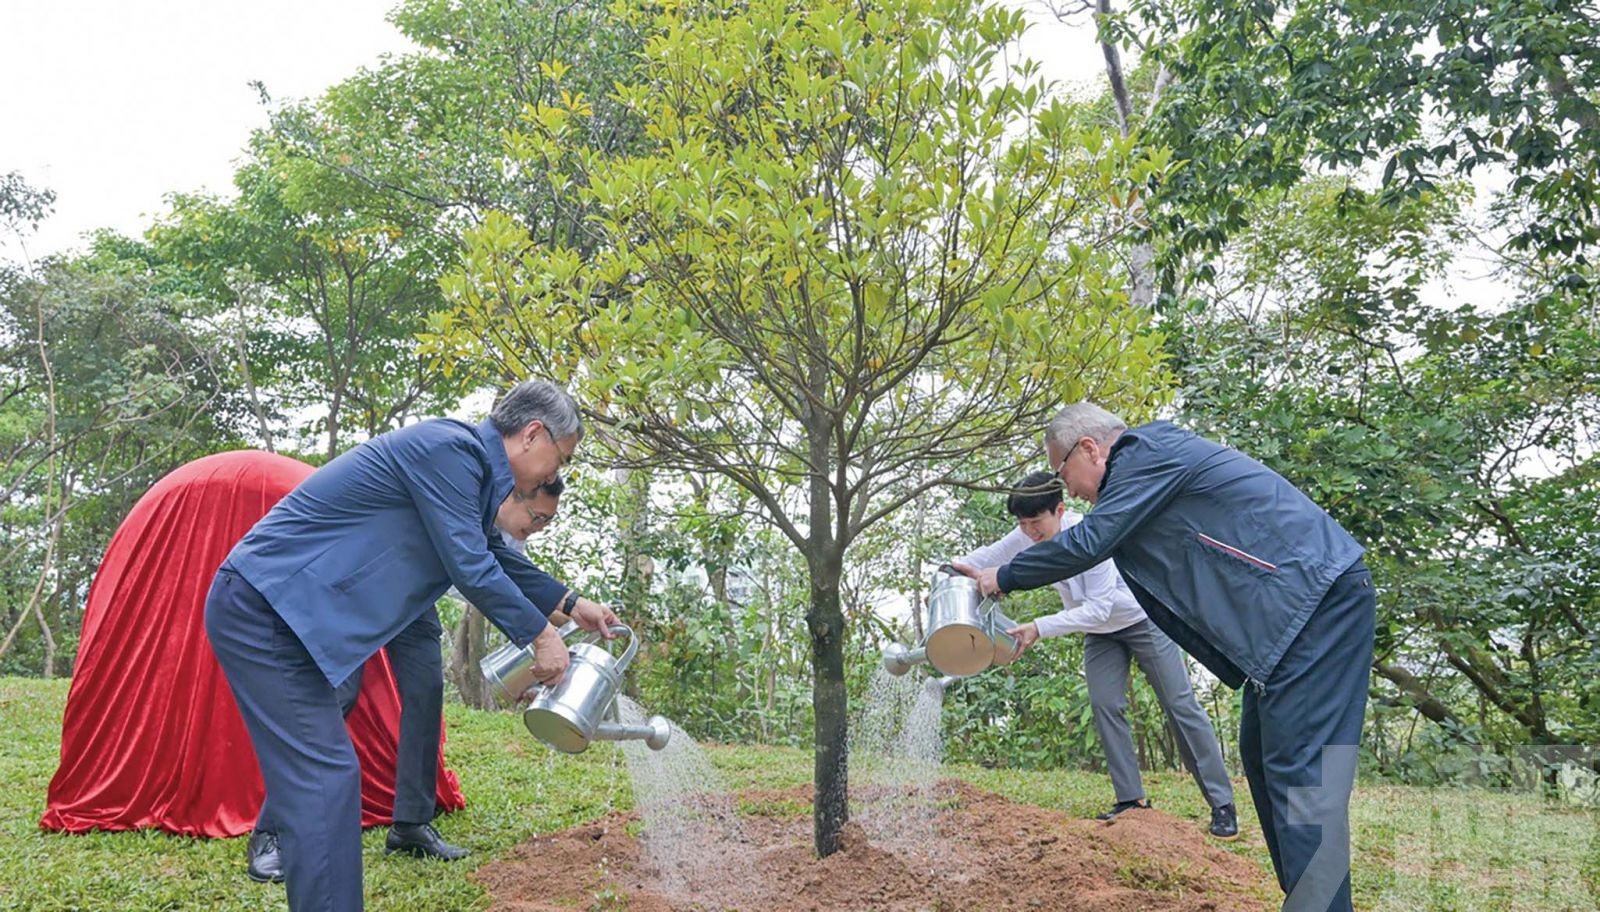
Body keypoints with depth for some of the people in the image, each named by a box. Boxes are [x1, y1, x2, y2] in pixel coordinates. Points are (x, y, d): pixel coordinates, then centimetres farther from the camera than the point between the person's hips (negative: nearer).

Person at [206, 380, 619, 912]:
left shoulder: (468, 461, 13)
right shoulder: (449, 449, -17)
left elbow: (495, 556, 27)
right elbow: (469, 567, -16)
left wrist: (569, 603, 30)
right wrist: (538, 635, -4)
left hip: (275, 609, 10)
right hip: (260, 610, -10)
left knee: (323, 776, 12)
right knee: (322, 777, -10)